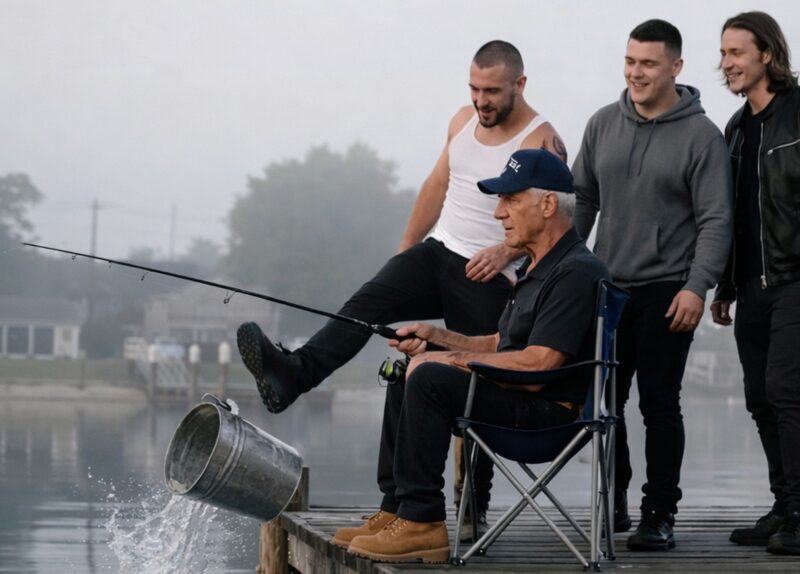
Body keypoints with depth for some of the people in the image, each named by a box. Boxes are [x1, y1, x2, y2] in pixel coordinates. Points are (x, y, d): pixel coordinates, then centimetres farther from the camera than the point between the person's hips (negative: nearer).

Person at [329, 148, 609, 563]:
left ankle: (422, 524, -23)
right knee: (404, 380, 15)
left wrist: (454, 359, -15)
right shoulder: (537, 265, 17)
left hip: (549, 411, -11)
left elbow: (536, 364, -25)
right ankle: (396, 509, 10)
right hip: (519, 398, 11)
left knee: (430, 379, -26)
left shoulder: (576, 272, -18)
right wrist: (437, 337, 11)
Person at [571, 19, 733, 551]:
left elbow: (715, 221, -9)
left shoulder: (701, 135, -6)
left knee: (659, 405, -2)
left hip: (666, 293, -5)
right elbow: (583, 200, 14)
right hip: (606, 288, 5)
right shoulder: (604, 124, 8)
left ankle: (659, 516, 6)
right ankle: (614, 502, 22)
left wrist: (697, 287, -19)